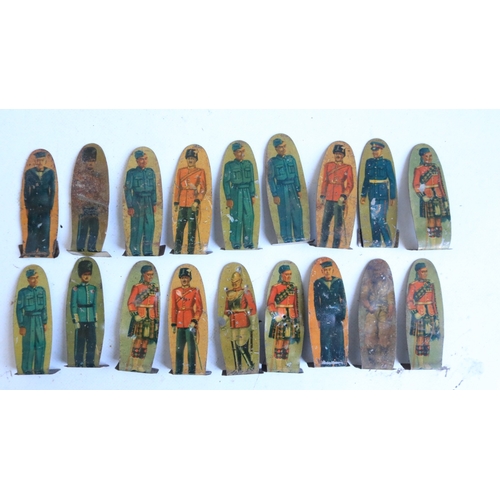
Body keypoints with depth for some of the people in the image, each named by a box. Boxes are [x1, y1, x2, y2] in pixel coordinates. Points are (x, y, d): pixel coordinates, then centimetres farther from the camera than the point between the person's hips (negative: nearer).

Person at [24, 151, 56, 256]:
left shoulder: (50, 173, 3)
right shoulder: (29, 172, 3)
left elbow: (52, 190, 4)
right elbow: (26, 190, 6)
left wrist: (50, 205, -1)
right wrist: (27, 205, 1)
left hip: (45, 204, 0)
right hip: (33, 204, 0)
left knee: (45, 227, 0)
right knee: (32, 227, -1)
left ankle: (43, 250, 6)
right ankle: (31, 251, 4)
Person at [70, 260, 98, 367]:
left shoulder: (93, 289, 10)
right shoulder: (76, 289, -3)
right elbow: (73, 306, -4)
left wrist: (96, 319, 11)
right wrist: (75, 321, -9)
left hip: (91, 320, 4)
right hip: (81, 321, -4)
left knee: (92, 341, 4)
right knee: (80, 342, 0)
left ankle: (90, 362, 14)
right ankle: (79, 363, 9)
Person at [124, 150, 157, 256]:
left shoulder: (151, 172, 8)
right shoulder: (132, 173, -5)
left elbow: (154, 189, 11)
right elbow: (127, 190, -7)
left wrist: (154, 203, 5)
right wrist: (129, 206, -12)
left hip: (148, 202, 4)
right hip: (137, 202, -4)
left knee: (149, 226, 4)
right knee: (136, 227, -2)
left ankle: (148, 251, 12)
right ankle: (135, 251, 6)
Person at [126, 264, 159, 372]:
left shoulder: (155, 288, 12)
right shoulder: (137, 287, -4)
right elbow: (130, 303, -6)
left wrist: (157, 318, 15)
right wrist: (135, 315, -16)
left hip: (151, 319, 5)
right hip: (140, 318, -5)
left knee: (145, 341, 7)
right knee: (138, 340, -8)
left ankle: (140, 365, 13)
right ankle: (134, 365, -4)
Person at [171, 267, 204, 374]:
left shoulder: (195, 291, 1)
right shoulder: (175, 292, 9)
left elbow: (199, 308, -2)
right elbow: (173, 309, 11)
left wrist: (194, 321, -14)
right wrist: (173, 324, 6)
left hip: (191, 324, -3)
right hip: (180, 325, 3)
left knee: (191, 348, -2)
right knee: (179, 349, 7)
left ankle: (192, 371, 5)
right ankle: (178, 371, 16)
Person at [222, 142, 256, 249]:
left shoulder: (248, 164, 8)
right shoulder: (229, 165, -3)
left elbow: (252, 181, 10)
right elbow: (226, 182, -3)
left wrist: (253, 195, 4)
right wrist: (228, 198, -9)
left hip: (247, 193, 3)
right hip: (236, 192, -3)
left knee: (249, 217, 1)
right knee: (236, 218, -2)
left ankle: (248, 242, 10)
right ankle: (235, 243, 5)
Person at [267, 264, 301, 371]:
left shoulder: (294, 288, 11)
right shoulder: (275, 287, -4)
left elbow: (296, 305, 14)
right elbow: (270, 304, -8)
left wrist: (297, 319, 12)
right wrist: (275, 316, -18)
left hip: (291, 318, 5)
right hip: (280, 318, -5)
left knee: (287, 344, 9)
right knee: (279, 344, -6)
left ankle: (284, 367, 15)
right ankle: (278, 368, -2)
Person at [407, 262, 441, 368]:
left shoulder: (431, 284, 11)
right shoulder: (413, 285, -5)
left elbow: (434, 301, 15)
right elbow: (409, 301, -8)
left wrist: (436, 315, 12)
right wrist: (415, 313, -18)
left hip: (430, 315, 5)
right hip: (419, 315, -5)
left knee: (427, 339, 8)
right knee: (420, 339, -4)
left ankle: (425, 362, 15)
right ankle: (420, 364, 1)